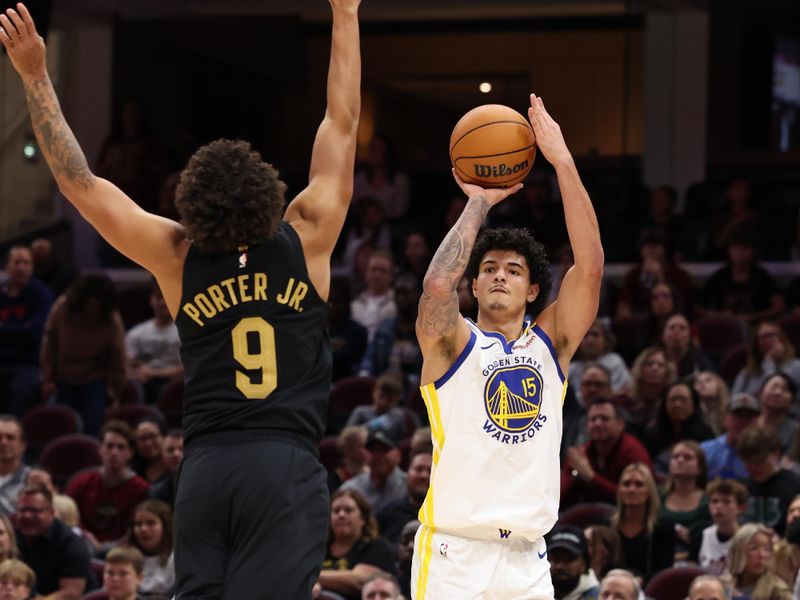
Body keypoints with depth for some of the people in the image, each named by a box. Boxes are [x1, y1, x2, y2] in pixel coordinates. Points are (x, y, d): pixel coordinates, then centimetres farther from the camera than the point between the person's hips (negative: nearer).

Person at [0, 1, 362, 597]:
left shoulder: (178, 258, 3)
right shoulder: (305, 241, -1)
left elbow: (79, 182, 7)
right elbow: (342, 123, 6)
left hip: (205, 467, 3)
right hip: (286, 465, -3)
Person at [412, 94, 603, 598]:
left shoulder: (550, 344, 11)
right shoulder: (452, 343, 2)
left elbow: (591, 264, -2)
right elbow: (438, 285, -20)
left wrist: (562, 160, -8)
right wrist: (479, 203, -8)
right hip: (454, 553, -4)